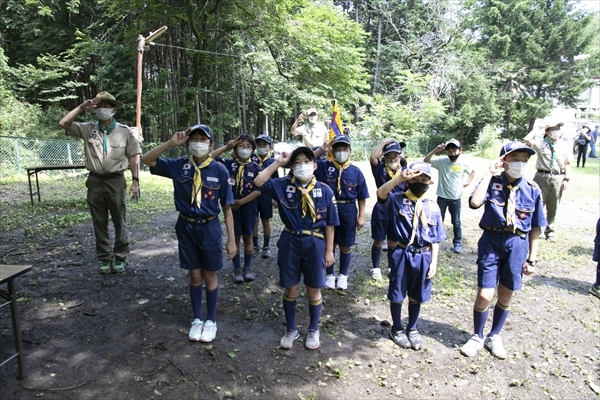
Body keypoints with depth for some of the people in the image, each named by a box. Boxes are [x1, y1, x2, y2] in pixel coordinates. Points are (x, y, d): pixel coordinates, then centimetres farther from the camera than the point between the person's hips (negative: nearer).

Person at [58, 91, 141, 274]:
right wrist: (82, 107, -9)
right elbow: (63, 123, -5)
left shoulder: (125, 131, -2)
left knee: (119, 222, 7)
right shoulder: (88, 129, 4)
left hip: (116, 181, -2)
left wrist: (135, 180, -6)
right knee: (99, 223, 10)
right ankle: (105, 258, 23)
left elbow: (133, 157, -1)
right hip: (95, 181, 3)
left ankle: (120, 257, 20)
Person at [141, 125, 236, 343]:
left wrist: (231, 239, -7)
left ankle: (211, 320, 29)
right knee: (195, 275, 14)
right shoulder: (179, 166, -3)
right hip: (186, 227, 2)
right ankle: (197, 319, 33)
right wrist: (171, 143, -14)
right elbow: (147, 160, -1)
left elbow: (227, 207, -7)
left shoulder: (219, 170, -10)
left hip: (209, 228, -2)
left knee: (210, 275, 11)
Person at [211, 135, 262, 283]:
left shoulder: (255, 167, -5)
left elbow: (259, 190, -10)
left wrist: (241, 201, -13)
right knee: (235, 237, 9)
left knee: (248, 237, 11)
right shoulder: (229, 163, -2)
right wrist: (226, 147, -14)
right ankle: (237, 268, 22)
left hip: (249, 206, 0)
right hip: (232, 205, 0)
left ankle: (248, 267, 25)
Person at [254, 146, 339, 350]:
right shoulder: (283, 185, -3)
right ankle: (291, 330, 33)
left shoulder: (324, 190, -6)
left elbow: (329, 224, -2)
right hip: (290, 243, 1)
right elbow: (259, 182, -12)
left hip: (314, 243, -1)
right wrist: (278, 162, -11)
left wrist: (329, 250, -1)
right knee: (290, 288, 12)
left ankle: (313, 330, 34)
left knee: (313, 289, 13)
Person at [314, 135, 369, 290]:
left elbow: (361, 197, 1)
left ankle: (343, 275, 32)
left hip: (348, 212, 0)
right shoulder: (325, 167, -3)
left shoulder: (356, 171, -3)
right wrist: (321, 150, -19)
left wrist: (361, 216, -1)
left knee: (346, 246, 13)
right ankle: (329, 275, 30)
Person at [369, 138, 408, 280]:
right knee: (378, 241, 9)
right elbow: (372, 157, -25)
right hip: (381, 210, -1)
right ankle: (376, 268, 26)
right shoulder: (380, 169, -6)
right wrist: (385, 142, -18)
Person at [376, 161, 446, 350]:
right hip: (401, 254, -3)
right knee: (397, 294, 11)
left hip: (423, 256, 3)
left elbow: (435, 239, 6)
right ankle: (397, 329, 31)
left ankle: (412, 329, 37)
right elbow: (380, 193, -28)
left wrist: (434, 262, 1)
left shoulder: (433, 207, 3)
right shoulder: (397, 200, -6)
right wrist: (400, 178, -37)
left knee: (416, 296, 17)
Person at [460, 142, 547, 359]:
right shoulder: (492, 182, -5)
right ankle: (477, 337, 23)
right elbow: (475, 202, -26)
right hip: (491, 241, -2)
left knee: (506, 295, 15)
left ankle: (494, 336, 38)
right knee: (484, 295, -3)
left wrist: (532, 258, 6)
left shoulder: (532, 189, -1)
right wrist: (489, 173, -18)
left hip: (517, 245, 3)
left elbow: (535, 227, 5)